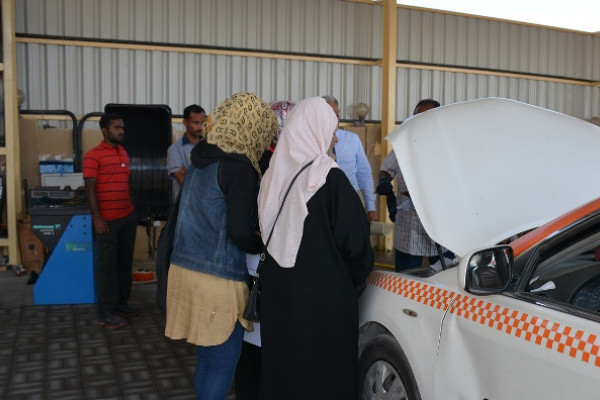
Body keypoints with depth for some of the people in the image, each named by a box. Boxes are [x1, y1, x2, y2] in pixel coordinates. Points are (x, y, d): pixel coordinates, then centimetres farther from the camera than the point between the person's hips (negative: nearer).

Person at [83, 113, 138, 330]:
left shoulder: (123, 153, 13)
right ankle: (105, 312, 7)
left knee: (124, 262, 13)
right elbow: (90, 188, -13)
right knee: (107, 264, 0)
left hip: (128, 217, 7)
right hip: (107, 220, -7)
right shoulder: (93, 155, -9)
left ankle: (121, 303, 24)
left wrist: (132, 209, 15)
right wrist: (97, 218, -17)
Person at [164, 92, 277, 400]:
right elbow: (238, 231, -20)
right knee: (223, 362, 5)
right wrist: (263, 247, -1)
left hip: (185, 267, 8)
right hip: (218, 278, -8)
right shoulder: (239, 167, -15)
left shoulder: (201, 159, 10)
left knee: (206, 357, 18)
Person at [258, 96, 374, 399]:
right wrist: (357, 274, 6)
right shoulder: (330, 178, -16)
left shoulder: (274, 175, 0)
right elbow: (354, 239, -12)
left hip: (277, 291, 6)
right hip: (323, 295, -6)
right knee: (324, 372, 9)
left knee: (281, 365, 18)